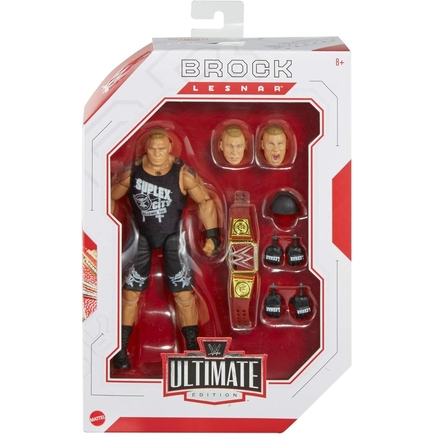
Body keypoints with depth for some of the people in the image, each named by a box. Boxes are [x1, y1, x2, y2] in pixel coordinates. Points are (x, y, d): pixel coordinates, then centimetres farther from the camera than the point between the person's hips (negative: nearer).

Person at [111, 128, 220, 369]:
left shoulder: (183, 173, -19)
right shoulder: (132, 171, -13)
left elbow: (205, 201, -8)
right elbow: (112, 198, 1)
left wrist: (212, 235, -10)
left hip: (174, 235, -1)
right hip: (141, 235, 1)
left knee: (184, 291, 1)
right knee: (131, 291, 3)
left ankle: (192, 346, 13)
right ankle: (122, 347, 16)